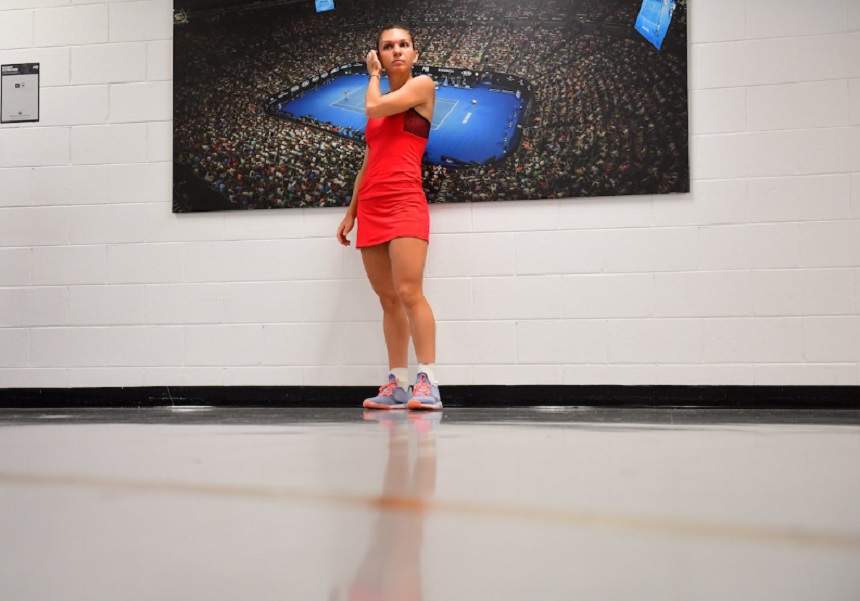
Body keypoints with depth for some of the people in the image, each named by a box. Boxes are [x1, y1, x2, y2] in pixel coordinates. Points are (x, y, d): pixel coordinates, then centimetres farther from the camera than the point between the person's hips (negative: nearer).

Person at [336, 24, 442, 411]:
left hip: (404, 202, -7)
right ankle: (396, 385, 5)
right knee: (388, 300, 3)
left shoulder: (423, 85, 5)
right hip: (371, 207, 7)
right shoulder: (381, 101, 23)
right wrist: (351, 211, 21)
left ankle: (428, 383, -17)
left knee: (408, 293, -17)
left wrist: (373, 76, 11)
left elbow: (373, 107, -9)